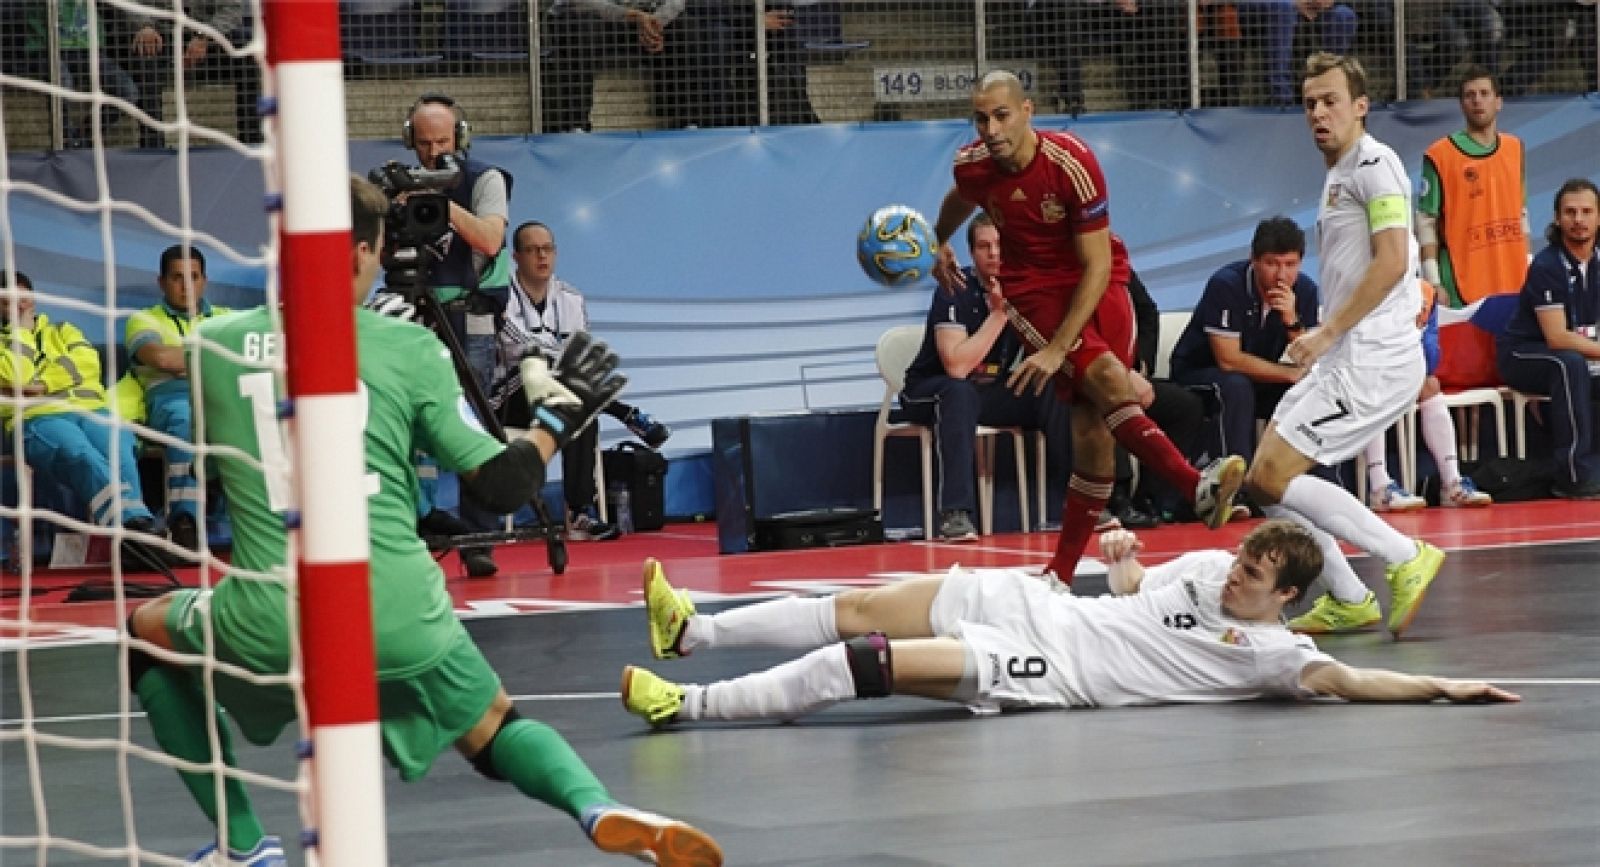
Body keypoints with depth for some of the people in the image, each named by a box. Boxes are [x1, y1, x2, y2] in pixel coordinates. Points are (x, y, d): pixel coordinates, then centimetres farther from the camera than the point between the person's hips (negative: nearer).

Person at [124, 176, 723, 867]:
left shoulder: (212, 344, 5)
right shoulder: (409, 349, 1)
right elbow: (502, 482, 3)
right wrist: (559, 413, 22)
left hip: (267, 628, 0)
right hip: (401, 623, 0)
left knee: (146, 632, 29)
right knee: (495, 734, 25)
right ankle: (600, 810, -9)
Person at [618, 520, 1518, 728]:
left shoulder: (1266, 653, -10)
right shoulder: (1206, 567, 11)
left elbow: (1344, 678, -20)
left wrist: (1441, 686, -24)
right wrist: (1121, 553, 6)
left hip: (1040, 673, -7)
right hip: (1033, 605, 7)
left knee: (865, 663, -18)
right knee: (854, 613, 1)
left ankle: (687, 703, -13)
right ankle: (692, 630, 13)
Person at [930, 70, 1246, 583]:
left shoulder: (1072, 163, -22)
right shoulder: (971, 166, -10)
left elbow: (1098, 266, -20)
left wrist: (1057, 349, -24)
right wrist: (939, 246, 38)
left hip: (1097, 285, -1)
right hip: (1035, 289, 1)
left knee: (1091, 423, -9)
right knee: (1108, 379, -27)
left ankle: (1063, 571, 3)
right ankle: (1199, 490, -34)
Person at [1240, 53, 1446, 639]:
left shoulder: (1373, 163, -9)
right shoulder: (1339, 175, 19)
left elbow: (1392, 261, -19)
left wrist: (1328, 332, -18)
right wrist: (1322, 338, 11)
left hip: (1373, 359, -10)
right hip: (1345, 359, 10)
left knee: (1271, 478, -14)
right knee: (1263, 481, 9)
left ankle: (1407, 558, -10)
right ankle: (1347, 601, 12)